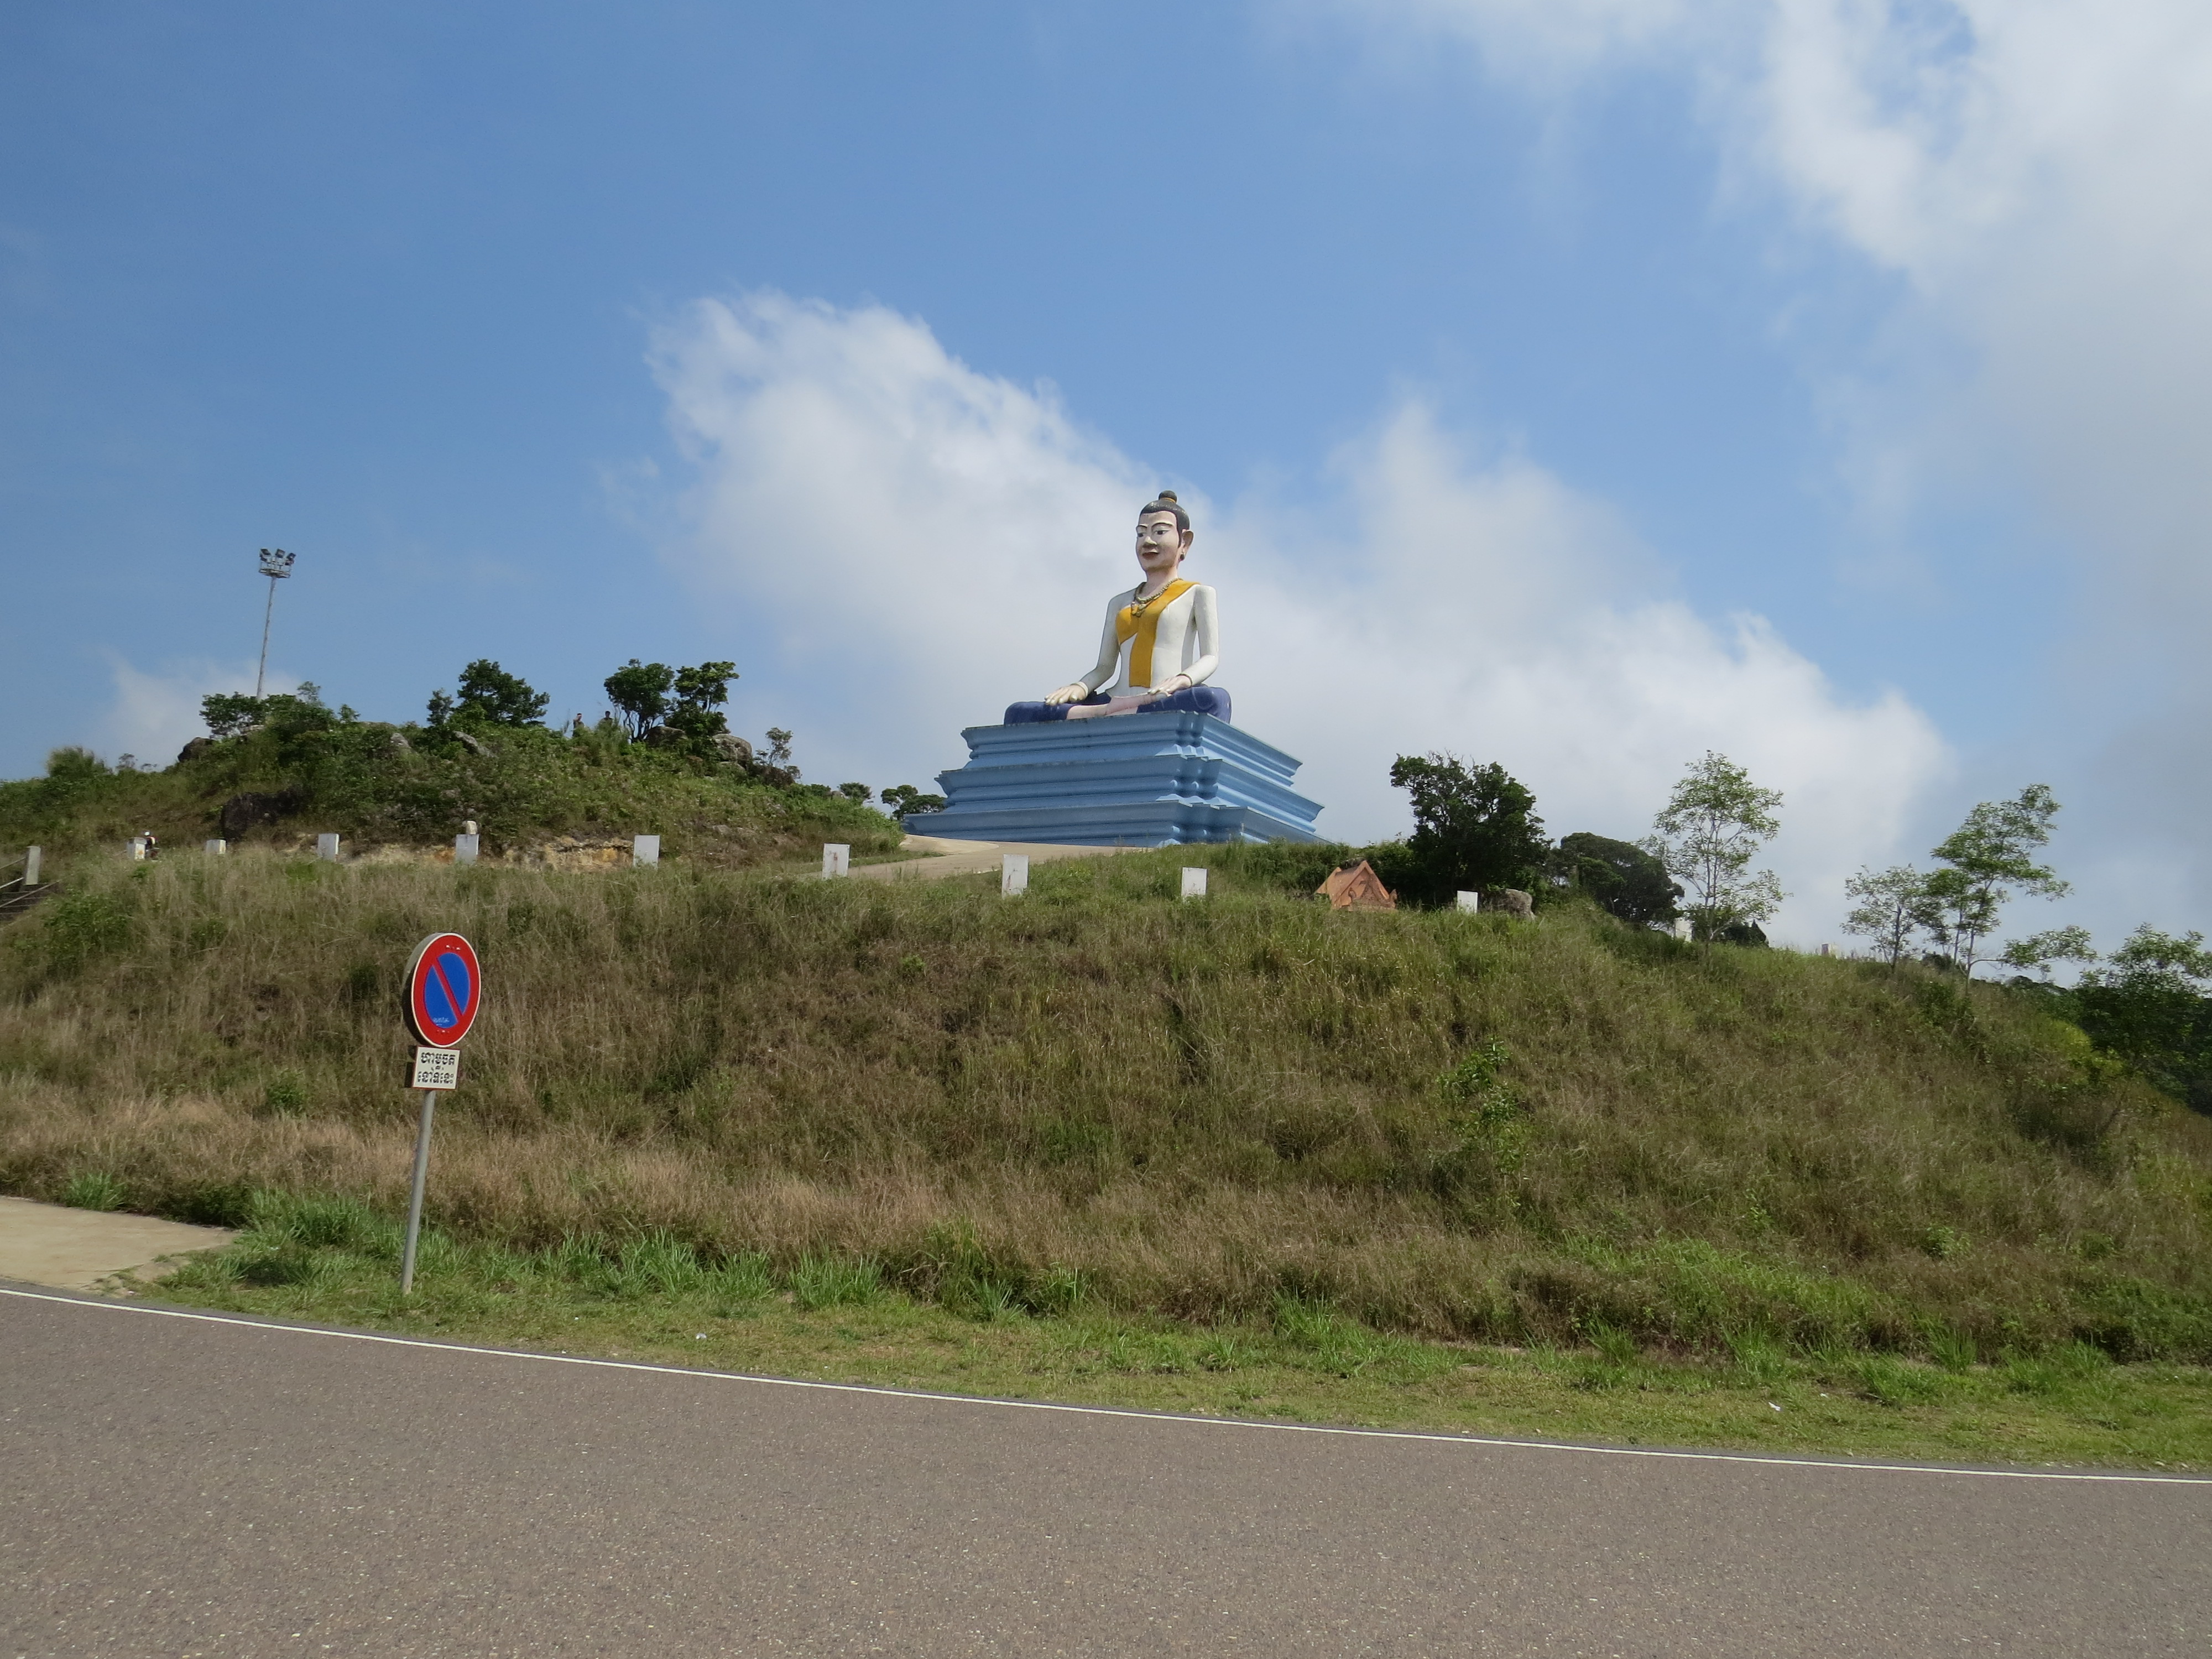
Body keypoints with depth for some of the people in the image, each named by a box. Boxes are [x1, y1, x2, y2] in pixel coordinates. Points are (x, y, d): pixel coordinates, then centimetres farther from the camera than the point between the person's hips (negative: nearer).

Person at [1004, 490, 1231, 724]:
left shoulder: (1197, 593, 16)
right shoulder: (1119, 603, 29)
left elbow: (1211, 657, 4)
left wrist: (1184, 680, -20)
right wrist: (1081, 687, -2)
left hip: (1168, 708, -4)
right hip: (1115, 704, 4)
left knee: (1215, 700, -42)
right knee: (1019, 713, -16)